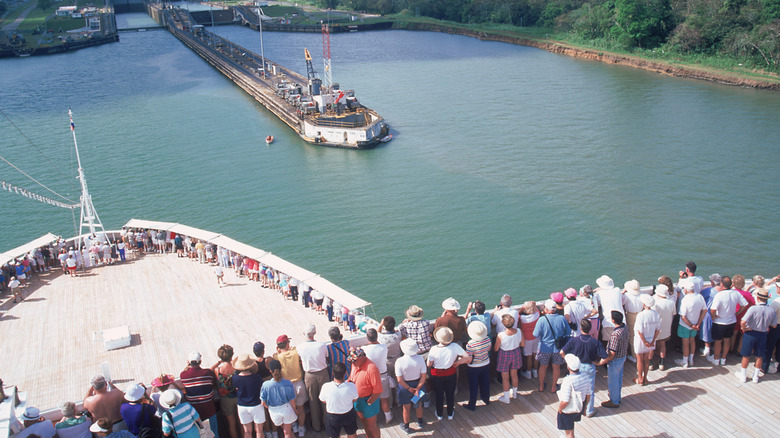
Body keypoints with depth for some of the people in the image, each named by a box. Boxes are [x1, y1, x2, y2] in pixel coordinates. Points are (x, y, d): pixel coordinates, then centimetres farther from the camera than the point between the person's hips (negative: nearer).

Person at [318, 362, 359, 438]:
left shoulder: (326, 387, -32)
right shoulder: (352, 386, -31)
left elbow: (323, 400, -11)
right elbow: (355, 400, -10)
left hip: (332, 417, 0)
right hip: (349, 414, 0)